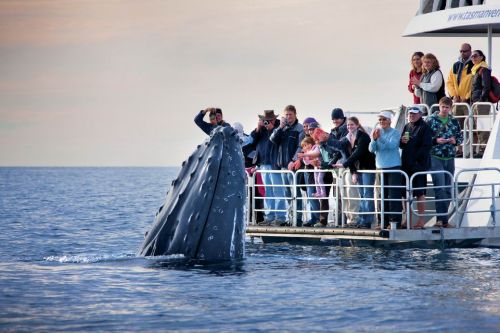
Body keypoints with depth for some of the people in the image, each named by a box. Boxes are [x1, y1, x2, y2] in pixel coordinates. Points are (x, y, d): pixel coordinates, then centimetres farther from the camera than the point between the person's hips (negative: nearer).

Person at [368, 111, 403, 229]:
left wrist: (380, 138, -33)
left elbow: (392, 145, -19)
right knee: (383, 195, 7)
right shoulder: (377, 132, 9)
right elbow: (371, 149, 1)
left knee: (394, 194, -9)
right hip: (380, 167, 5)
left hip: (394, 166, -5)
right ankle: (384, 220, 12)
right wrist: (374, 139, -18)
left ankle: (395, 219, -9)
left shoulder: (395, 133, -3)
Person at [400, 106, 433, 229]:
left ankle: (421, 220, -1)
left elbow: (426, 146, -12)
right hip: (406, 165, 7)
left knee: (419, 193, -5)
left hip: (419, 164, -7)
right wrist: (402, 141, -2)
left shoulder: (425, 128, -5)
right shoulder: (407, 127, 17)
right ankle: (408, 220, 15)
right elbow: (401, 146, 21)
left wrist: (416, 158, -16)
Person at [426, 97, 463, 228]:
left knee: (448, 190, 7)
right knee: (440, 188, -14)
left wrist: (455, 141, -5)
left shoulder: (454, 121, 9)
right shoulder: (431, 120, -3)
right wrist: (436, 140, -19)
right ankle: (442, 218, -17)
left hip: (450, 159, 5)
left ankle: (443, 219, 14)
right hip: (435, 158, -5)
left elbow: (461, 137, 17)